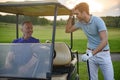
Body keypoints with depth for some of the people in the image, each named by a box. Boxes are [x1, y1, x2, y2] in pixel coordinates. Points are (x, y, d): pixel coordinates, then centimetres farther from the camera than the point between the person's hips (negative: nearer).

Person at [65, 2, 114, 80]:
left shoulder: (98, 21, -19)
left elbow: (104, 41, -26)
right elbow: (68, 30, 9)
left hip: (103, 54, -4)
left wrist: (91, 54, -31)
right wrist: (71, 16, -3)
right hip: (90, 53, 5)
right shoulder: (80, 22, 0)